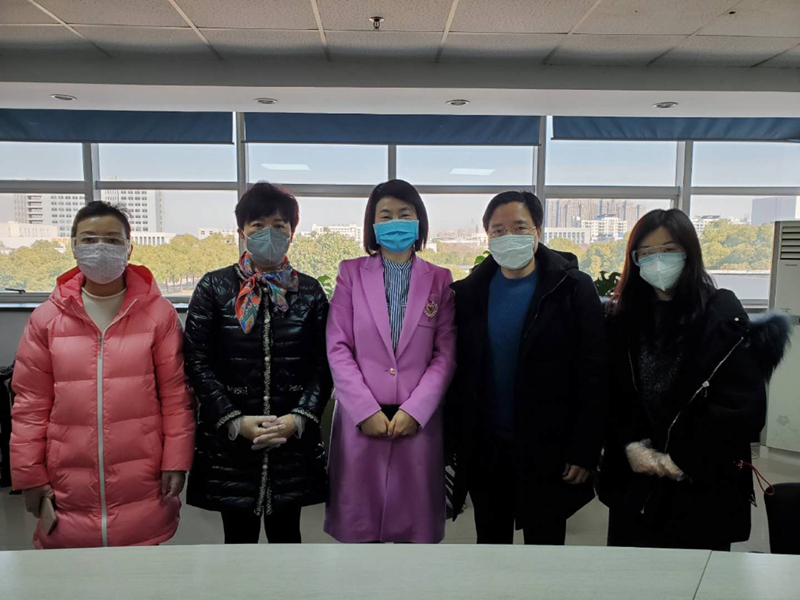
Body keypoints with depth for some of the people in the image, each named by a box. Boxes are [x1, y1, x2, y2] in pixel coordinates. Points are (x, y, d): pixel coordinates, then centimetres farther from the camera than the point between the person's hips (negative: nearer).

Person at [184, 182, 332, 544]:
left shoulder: (309, 292, 3)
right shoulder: (214, 288, -1)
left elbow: (323, 365, 1)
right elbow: (197, 362, -5)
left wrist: (299, 418, -12)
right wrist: (235, 421, -13)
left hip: (293, 439, 1)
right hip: (230, 440, -1)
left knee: (286, 533, 15)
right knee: (239, 536, 12)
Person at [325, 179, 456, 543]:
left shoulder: (439, 279, 6)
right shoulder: (351, 273, 4)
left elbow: (446, 353, 1)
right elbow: (337, 348, -1)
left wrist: (414, 410, -9)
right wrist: (366, 411, -9)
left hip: (418, 419, 1)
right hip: (361, 418, 0)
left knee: (413, 521, 7)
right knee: (360, 519, 6)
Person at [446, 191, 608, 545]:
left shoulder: (573, 289, -7)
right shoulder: (469, 292, 1)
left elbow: (593, 376, -9)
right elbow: (455, 373, 4)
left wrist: (584, 452, -11)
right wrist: (452, 443, 2)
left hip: (547, 451, -3)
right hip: (484, 450, 3)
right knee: (490, 544, 19)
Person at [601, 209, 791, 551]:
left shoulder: (723, 315, -6)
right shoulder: (623, 315, 6)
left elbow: (744, 406, -12)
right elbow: (613, 393, 3)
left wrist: (681, 459, -13)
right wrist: (632, 445, -12)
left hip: (703, 486, -3)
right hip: (633, 482, 3)